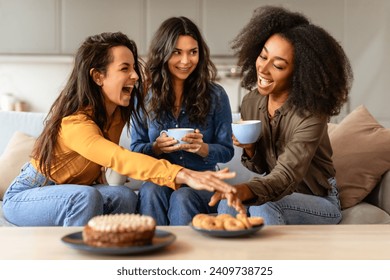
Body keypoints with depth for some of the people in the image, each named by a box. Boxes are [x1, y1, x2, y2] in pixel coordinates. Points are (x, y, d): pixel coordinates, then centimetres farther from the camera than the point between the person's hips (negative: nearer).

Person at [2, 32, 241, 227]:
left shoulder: (118, 112, -9)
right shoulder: (75, 123, -34)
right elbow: (121, 159, -51)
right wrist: (184, 175, -63)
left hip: (76, 190, 7)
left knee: (125, 197, -21)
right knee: (87, 197, -35)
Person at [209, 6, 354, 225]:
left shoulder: (311, 116, -24)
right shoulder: (251, 103, -5)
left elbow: (286, 175, -37)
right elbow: (260, 168, 5)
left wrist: (244, 190, -59)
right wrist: (248, 148, -19)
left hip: (319, 202, -4)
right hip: (278, 194, 5)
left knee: (262, 207, -34)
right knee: (229, 204, -27)